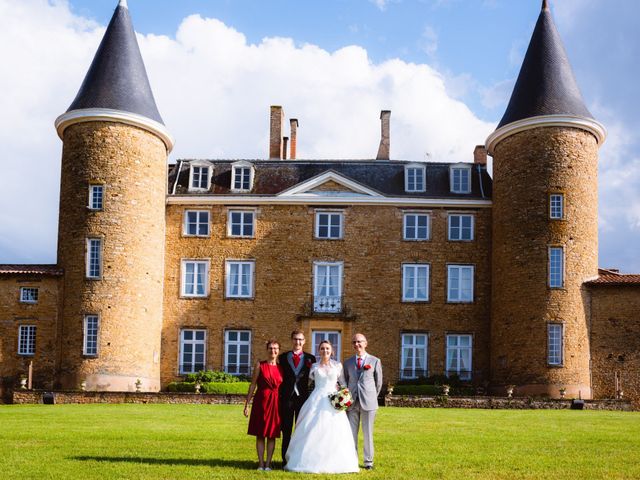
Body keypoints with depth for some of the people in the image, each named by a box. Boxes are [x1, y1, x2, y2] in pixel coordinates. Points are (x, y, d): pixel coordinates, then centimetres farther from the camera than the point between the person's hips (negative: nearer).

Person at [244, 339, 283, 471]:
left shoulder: (281, 368, 8)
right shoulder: (260, 365, 2)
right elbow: (253, 385, 2)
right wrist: (247, 404, -2)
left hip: (275, 403, 2)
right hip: (261, 401, -1)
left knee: (272, 434, 3)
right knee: (260, 434, 2)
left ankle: (268, 463, 9)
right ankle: (260, 463, 8)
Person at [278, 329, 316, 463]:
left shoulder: (310, 359, 6)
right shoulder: (283, 357, 8)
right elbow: (280, 378, 5)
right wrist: (279, 396, -4)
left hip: (303, 397, 0)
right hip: (286, 397, 0)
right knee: (286, 430, 4)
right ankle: (286, 460, 9)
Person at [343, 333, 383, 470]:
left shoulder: (375, 361, 3)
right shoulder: (348, 362, 10)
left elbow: (379, 382, 9)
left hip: (368, 402, -2)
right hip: (352, 402, 2)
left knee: (368, 433, 3)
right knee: (351, 433, 3)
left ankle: (368, 461, 11)